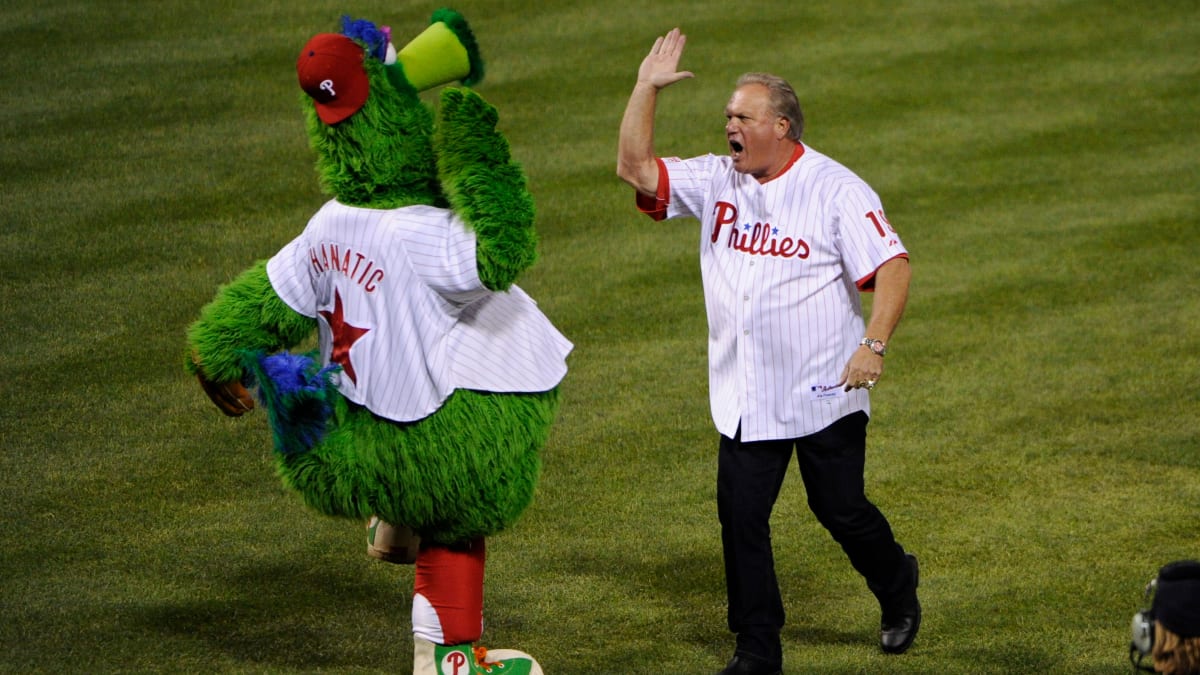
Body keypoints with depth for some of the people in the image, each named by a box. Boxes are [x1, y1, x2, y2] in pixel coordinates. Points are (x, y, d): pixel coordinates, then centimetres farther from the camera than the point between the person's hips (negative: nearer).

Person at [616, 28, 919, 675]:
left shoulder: (835, 189, -10)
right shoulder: (715, 180, 5)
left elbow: (891, 265, -16)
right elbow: (635, 167, 1)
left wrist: (873, 344, -28)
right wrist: (646, 88, -6)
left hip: (824, 393, -5)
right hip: (743, 397, 5)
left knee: (840, 509, 5)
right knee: (740, 516, 2)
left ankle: (897, 586, 35)